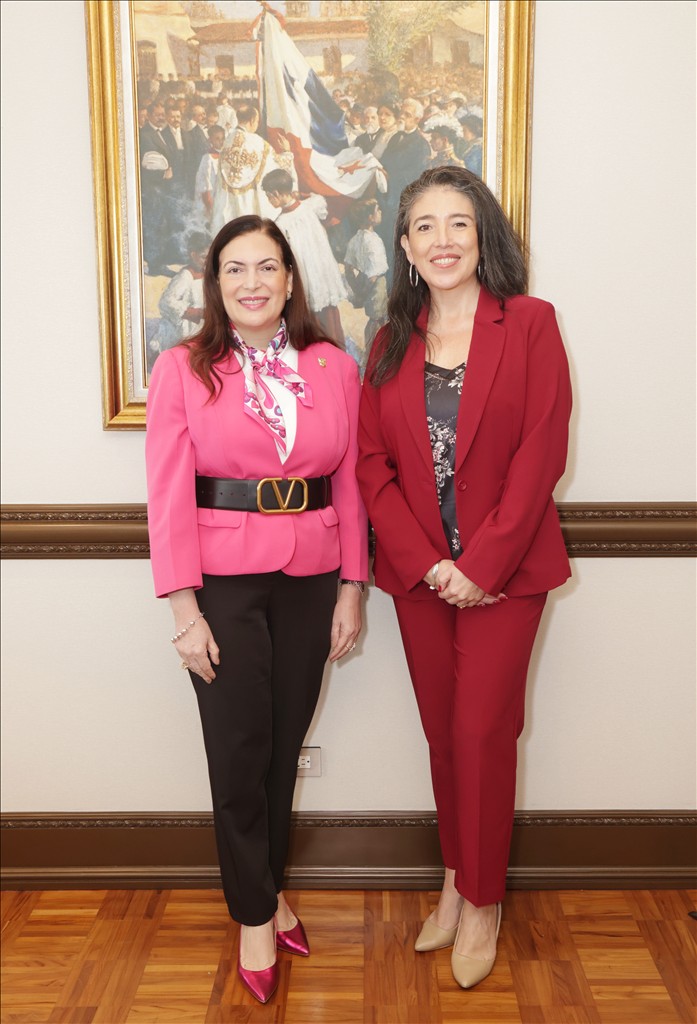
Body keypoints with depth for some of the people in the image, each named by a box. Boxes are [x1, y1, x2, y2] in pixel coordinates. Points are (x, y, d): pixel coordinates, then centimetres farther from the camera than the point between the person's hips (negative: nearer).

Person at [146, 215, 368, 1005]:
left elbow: (350, 485, 4)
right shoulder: (182, 369, -4)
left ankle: (267, 886, 37)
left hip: (310, 579, 3)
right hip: (223, 583, -2)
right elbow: (168, 495, -8)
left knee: (285, 743, 13)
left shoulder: (335, 368, 3)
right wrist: (184, 608, -11)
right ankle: (255, 916, 28)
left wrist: (352, 590, 3)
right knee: (239, 753, 6)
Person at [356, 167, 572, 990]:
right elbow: (373, 463, 1)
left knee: (483, 733, 2)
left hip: (503, 571, -3)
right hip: (419, 573, 4)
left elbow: (541, 454, -10)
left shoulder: (530, 324, -3)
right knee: (441, 733, 13)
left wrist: (481, 566, -14)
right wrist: (425, 562, -11)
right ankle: (456, 880, 32)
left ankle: (483, 900, 22)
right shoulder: (392, 343, 7)